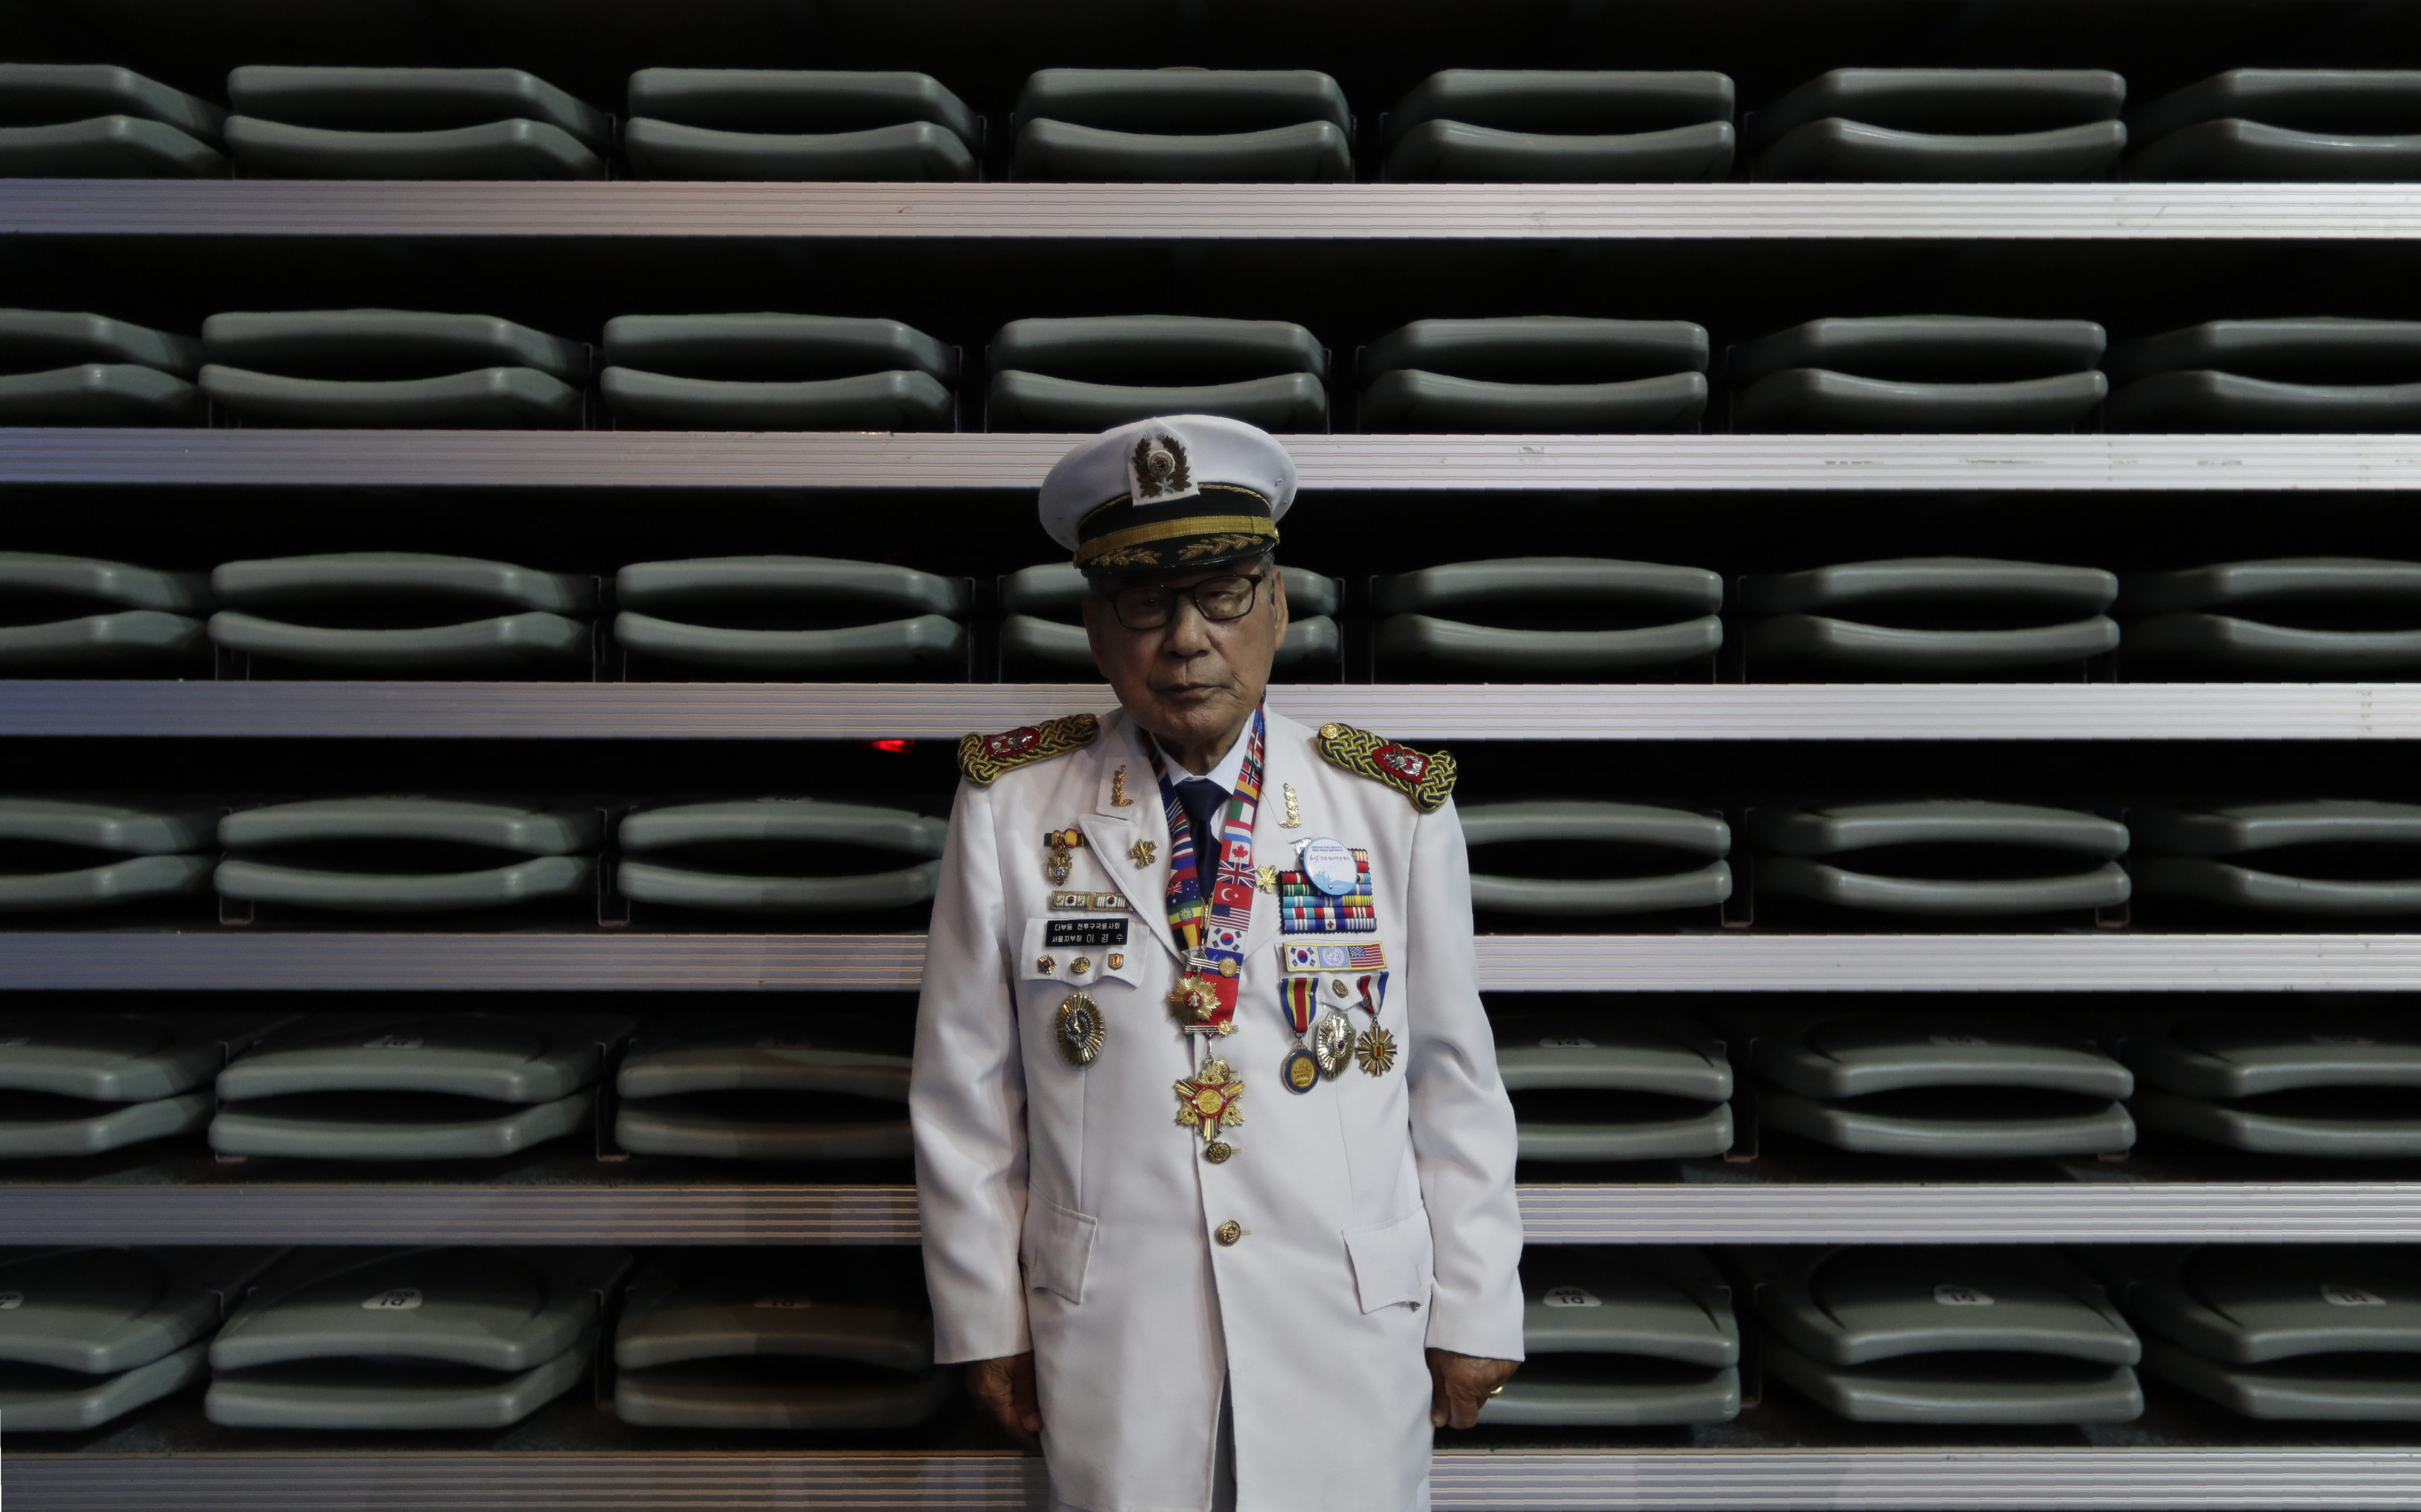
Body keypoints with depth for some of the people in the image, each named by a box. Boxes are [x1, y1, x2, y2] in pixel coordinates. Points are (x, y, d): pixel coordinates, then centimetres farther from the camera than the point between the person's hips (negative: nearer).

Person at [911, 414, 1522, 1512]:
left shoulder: (1398, 811, -5)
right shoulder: (1009, 809, -6)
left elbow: (1456, 1087, 1)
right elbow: (964, 1094, 0)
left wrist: (1474, 1314, 4)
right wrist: (985, 1325, 3)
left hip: (1352, 1332, 1)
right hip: (1108, 1339, 0)